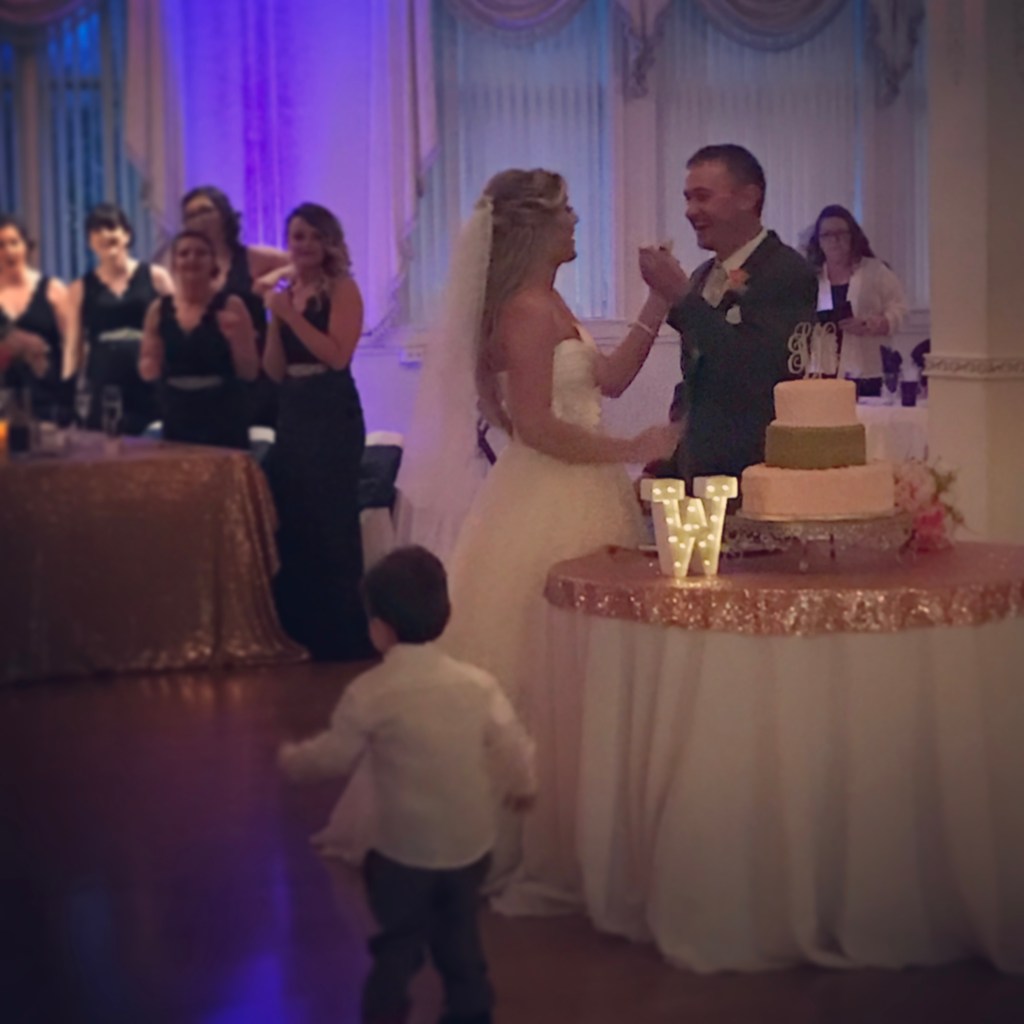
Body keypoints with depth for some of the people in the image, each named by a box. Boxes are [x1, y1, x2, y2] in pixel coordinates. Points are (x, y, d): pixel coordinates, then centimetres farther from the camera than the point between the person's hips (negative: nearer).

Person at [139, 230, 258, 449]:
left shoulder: (230, 306, -2)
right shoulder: (159, 310, 7)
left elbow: (250, 372, -2)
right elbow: (146, 372, 13)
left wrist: (235, 339, -18)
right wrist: (152, 363, -8)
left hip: (224, 421, -3)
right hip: (176, 420, 3)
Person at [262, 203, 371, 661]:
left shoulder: (342, 289, -7)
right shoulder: (284, 295, 11)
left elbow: (337, 354, -20)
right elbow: (275, 371, 7)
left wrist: (291, 315, -17)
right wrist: (274, 318, -4)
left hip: (334, 417, -7)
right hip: (293, 416, 7)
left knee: (330, 526, -4)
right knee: (289, 523, 12)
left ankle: (341, 638, 5)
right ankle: (299, 631, 23)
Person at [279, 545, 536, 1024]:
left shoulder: (370, 693, -17)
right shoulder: (478, 684, -7)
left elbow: (335, 756, -6)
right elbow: (512, 746, 1)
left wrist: (292, 759, 16)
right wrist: (521, 786, 24)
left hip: (403, 851, -4)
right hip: (470, 845, 4)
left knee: (397, 948, 10)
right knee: (460, 938, 21)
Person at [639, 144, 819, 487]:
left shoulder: (787, 273, -9)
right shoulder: (703, 277, 16)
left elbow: (757, 371, -23)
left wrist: (682, 297, -20)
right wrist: (662, 471, 13)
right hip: (695, 477, 7)